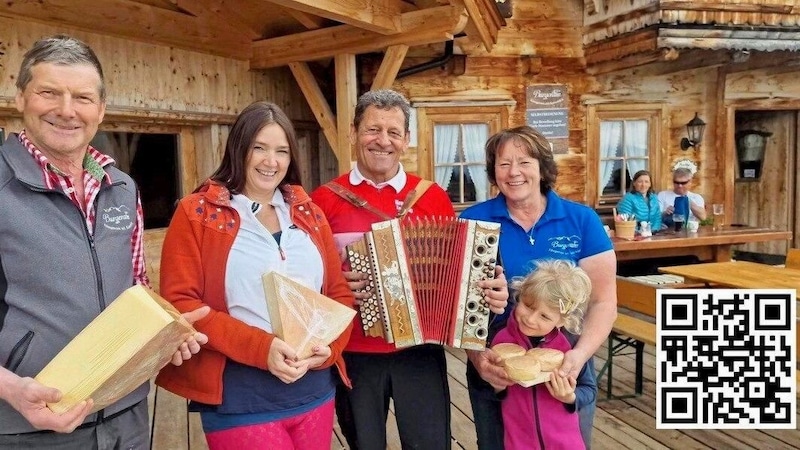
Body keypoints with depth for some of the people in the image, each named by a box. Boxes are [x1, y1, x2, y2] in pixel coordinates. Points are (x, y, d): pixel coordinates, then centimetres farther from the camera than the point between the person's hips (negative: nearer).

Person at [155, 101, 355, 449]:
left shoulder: (309, 214, 9)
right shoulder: (197, 214, -3)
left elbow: (339, 293, 10)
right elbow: (179, 302, -10)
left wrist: (330, 345, -9)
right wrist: (260, 348, -19)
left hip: (315, 390, 5)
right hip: (240, 398, -4)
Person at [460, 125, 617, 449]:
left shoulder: (582, 221, -4)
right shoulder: (472, 221, -6)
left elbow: (603, 301, -4)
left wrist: (579, 355, -20)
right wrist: (475, 354, -21)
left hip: (565, 371, 1)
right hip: (493, 371, 0)